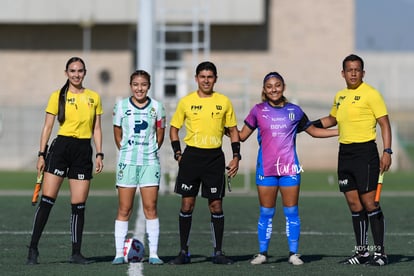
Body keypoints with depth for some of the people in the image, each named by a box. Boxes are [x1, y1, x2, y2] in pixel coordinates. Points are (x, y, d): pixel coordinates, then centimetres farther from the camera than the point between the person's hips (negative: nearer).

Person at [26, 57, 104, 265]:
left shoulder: (94, 97, 10)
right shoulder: (58, 97, 2)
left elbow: (96, 129, 13)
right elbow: (47, 127, 3)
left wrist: (99, 154, 4)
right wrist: (41, 154, -3)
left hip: (83, 151, 2)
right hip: (61, 148, -2)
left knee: (79, 205, 3)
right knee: (47, 200, -9)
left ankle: (76, 253, 10)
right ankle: (33, 249, -6)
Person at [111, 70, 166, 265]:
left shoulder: (156, 107, 3)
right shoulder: (121, 106, 2)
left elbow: (160, 133, 12)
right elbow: (117, 133, 11)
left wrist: (152, 151, 6)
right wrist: (125, 151, 5)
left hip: (150, 162, 0)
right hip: (127, 161, 0)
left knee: (150, 207, -2)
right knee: (124, 209, 0)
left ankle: (153, 253, 1)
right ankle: (119, 253, 4)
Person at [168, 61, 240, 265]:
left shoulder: (223, 102, 4)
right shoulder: (186, 102, 3)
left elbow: (233, 130, 11)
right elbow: (174, 128, 11)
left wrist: (236, 157, 1)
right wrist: (178, 154, 0)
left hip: (215, 157, 0)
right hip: (191, 156, 0)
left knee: (216, 204, 1)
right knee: (187, 203, -1)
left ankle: (218, 252, 8)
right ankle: (184, 252, 6)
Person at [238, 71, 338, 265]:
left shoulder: (294, 111, 7)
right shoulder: (258, 111, 4)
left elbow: (314, 131, 19)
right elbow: (242, 136, 11)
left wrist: (342, 131, 15)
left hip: (289, 168, 0)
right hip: (266, 168, 0)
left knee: (291, 212, 1)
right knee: (266, 213, 3)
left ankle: (293, 253, 7)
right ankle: (262, 253, 11)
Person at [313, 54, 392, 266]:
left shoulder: (370, 94, -7)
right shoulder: (340, 96, 14)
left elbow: (384, 123, -9)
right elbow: (332, 119, 32)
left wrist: (387, 151, -18)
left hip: (365, 151, -7)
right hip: (345, 152, 7)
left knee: (369, 201, -8)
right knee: (353, 203, 7)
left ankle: (380, 252, -4)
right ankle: (362, 252, 14)